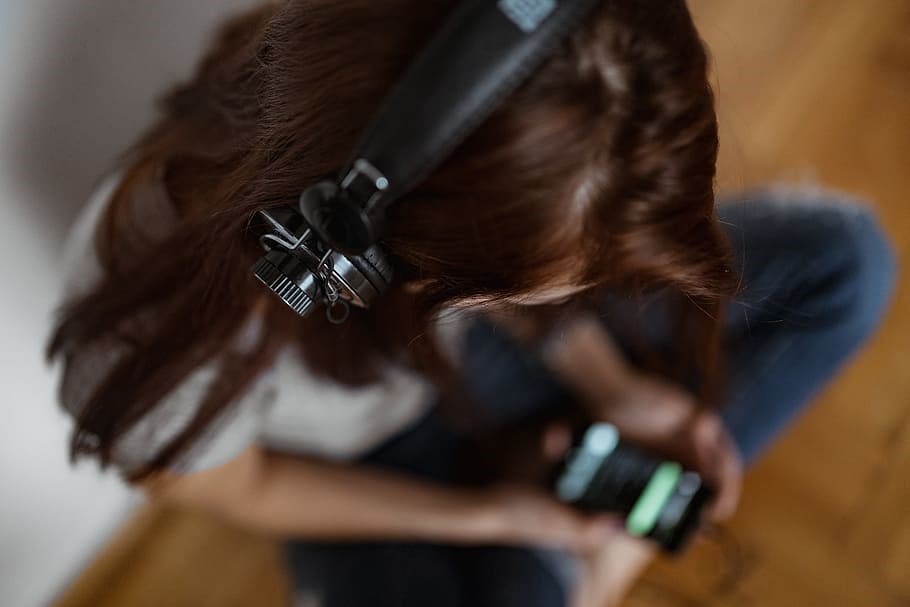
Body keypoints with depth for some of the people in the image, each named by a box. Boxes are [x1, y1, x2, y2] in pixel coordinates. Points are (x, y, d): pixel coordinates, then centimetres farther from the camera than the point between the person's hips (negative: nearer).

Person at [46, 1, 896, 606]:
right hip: (372, 459, -2)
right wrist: (480, 515, -15)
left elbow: (522, 261, -5)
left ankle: (608, 512, 1)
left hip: (477, 345, 4)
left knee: (844, 255, -3)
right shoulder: (161, 329, -39)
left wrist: (610, 386, -12)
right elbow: (227, 485, -16)